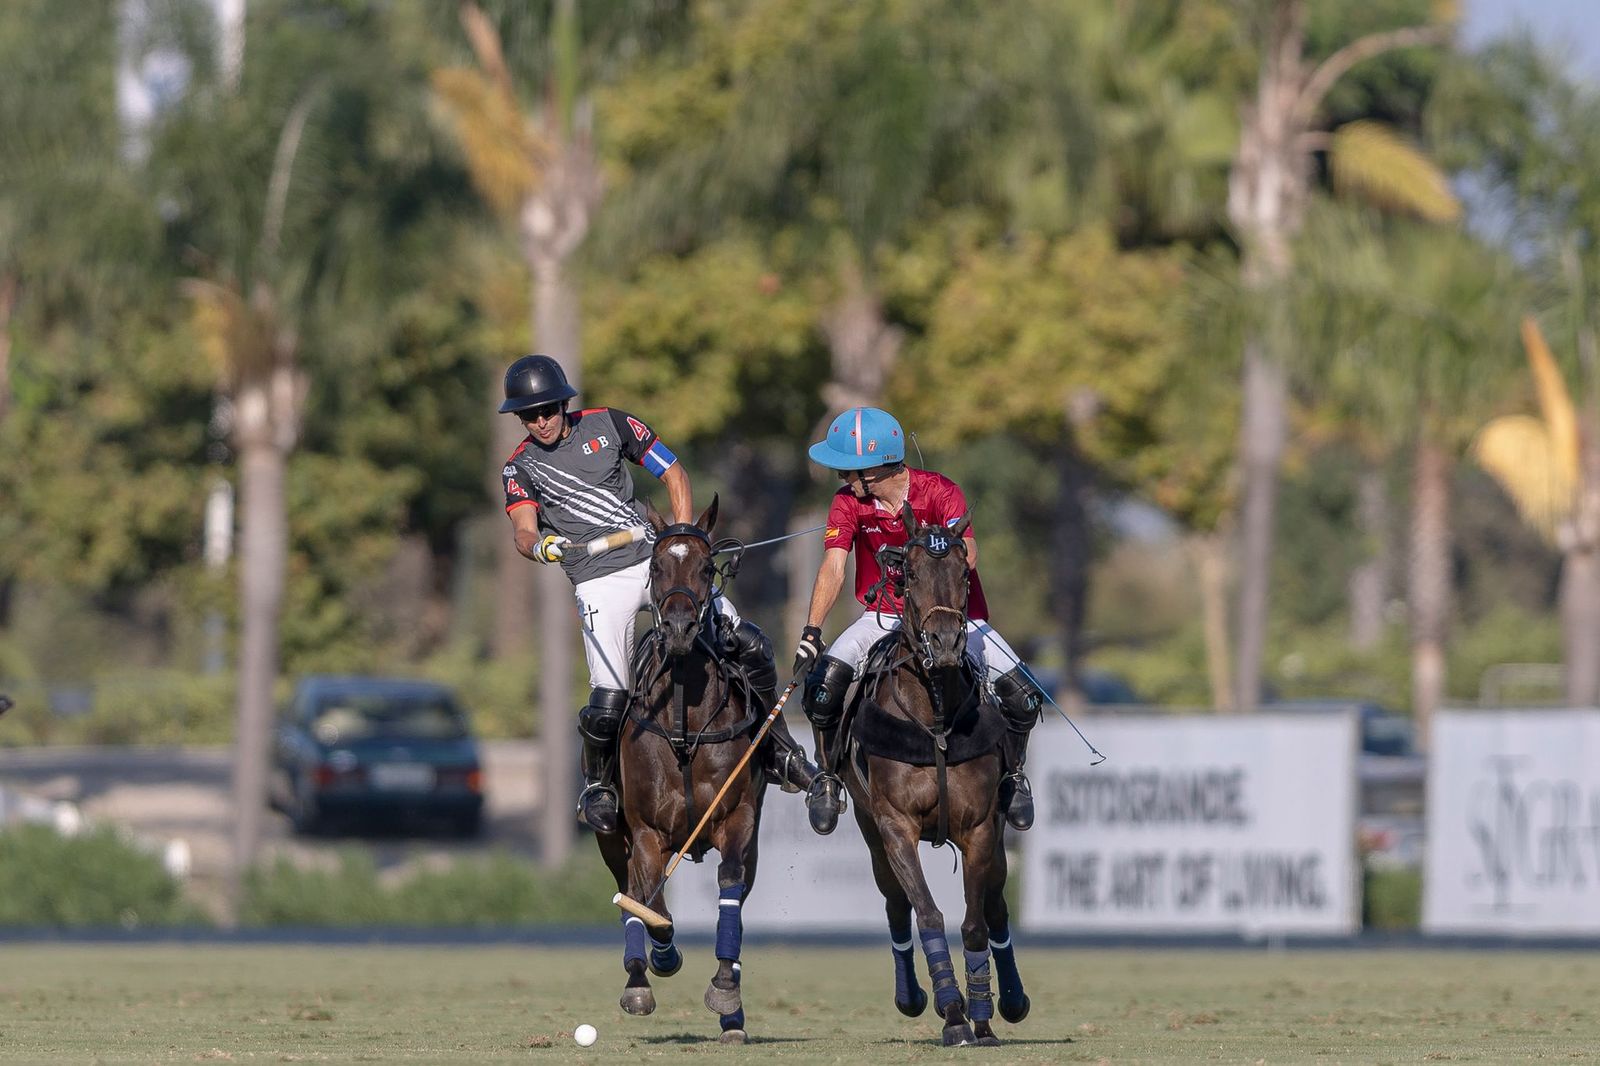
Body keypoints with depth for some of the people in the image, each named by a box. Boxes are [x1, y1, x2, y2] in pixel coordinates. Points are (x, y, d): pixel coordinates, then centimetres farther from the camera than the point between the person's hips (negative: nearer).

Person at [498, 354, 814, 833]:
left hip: (655, 558, 2)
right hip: (600, 581, -2)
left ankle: (778, 750, 7)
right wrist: (540, 546, -36)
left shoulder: (608, 424, 4)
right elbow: (523, 531, -12)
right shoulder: (521, 468, 2)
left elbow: (673, 474, 9)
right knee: (609, 700, -16)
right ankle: (597, 785, 13)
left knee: (749, 643, -11)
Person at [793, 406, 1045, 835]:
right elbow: (833, 567, -23)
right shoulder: (848, 503, -12)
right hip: (884, 615, 1)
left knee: (1022, 696, -15)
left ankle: (1012, 773, 16)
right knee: (824, 679, -23)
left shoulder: (941, 492, -18)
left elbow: (968, 554, -31)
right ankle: (827, 776, 1)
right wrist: (811, 631, -36)